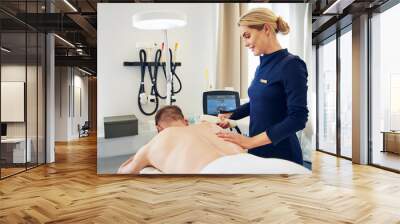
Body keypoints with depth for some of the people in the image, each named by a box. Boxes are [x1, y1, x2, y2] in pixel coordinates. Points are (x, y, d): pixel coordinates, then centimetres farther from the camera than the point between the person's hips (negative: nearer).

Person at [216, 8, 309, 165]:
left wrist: (251, 141, -24)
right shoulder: (262, 66, 8)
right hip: (258, 152, 7)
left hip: (280, 155, -7)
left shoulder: (291, 65, -15)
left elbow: (298, 118, -21)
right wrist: (230, 115, 9)